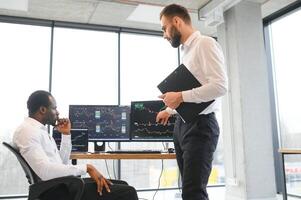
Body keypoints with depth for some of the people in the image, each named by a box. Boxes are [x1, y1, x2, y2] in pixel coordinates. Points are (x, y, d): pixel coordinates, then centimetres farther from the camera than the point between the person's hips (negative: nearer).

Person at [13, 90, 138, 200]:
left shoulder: (39, 129, 17)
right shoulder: (27, 130, -14)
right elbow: (45, 171, -28)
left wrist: (66, 134, 11)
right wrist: (86, 168, -22)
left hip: (62, 184, 10)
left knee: (123, 186, 9)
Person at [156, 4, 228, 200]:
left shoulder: (205, 44, -8)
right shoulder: (188, 51, 17)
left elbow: (220, 86, -19)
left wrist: (181, 96, -17)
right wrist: (170, 110, 28)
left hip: (200, 125, -9)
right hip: (182, 125, 9)